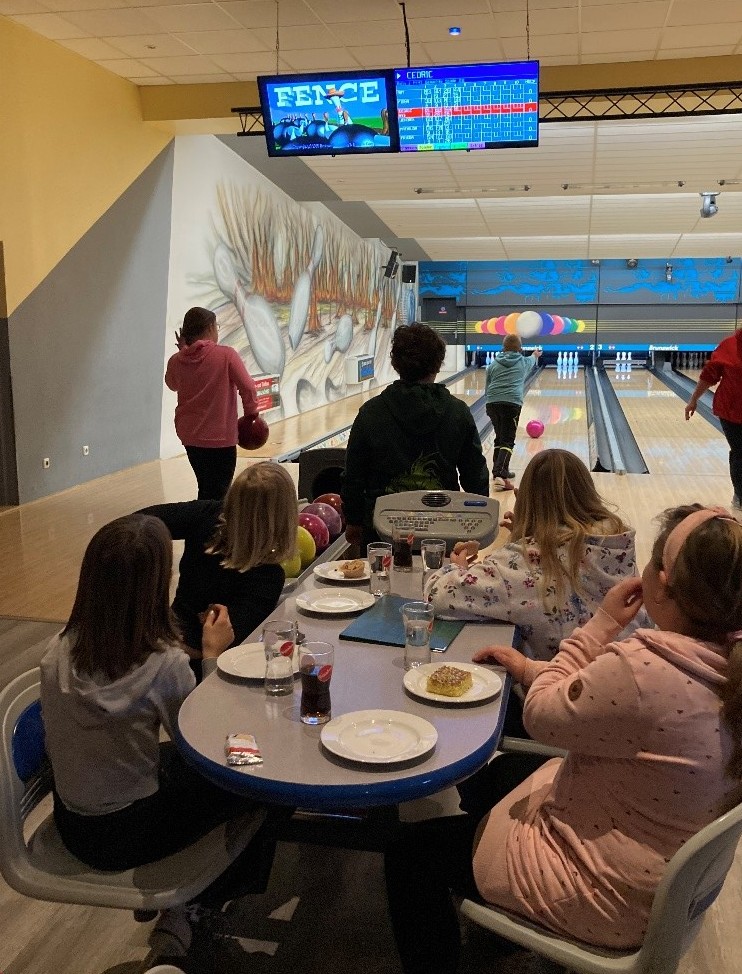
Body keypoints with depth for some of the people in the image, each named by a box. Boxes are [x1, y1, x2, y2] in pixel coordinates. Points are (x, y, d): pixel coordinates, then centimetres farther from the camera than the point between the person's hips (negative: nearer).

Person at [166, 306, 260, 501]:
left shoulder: (176, 361, -2)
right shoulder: (226, 355, -14)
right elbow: (247, 387, -13)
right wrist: (251, 413, 3)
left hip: (190, 435, 5)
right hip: (220, 437, -5)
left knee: (206, 488, 18)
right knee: (217, 492, 5)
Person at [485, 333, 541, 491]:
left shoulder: (493, 364, 15)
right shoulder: (524, 362, 15)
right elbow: (532, 360, 40)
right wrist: (535, 354, 64)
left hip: (492, 402, 3)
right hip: (512, 403, -3)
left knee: (499, 438, 18)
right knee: (507, 441, -9)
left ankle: (502, 471, 28)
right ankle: (499, 475, -25)